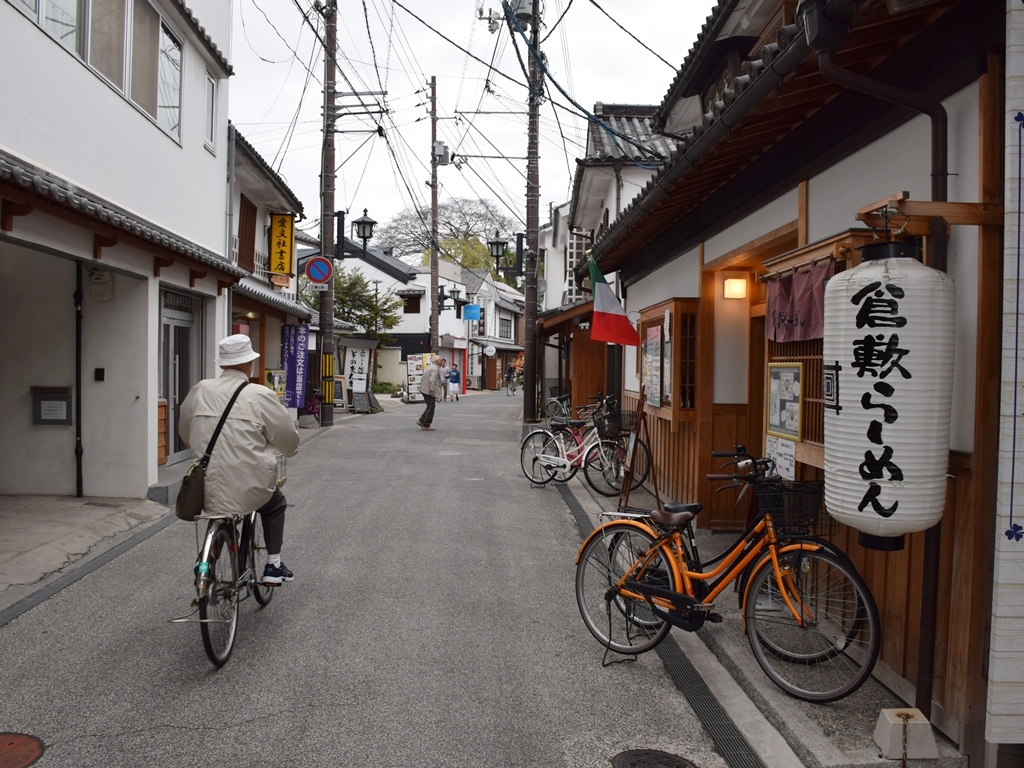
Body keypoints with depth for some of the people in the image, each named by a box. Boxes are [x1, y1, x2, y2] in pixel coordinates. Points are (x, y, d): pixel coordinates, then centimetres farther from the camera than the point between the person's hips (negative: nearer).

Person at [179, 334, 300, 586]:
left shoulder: (200, 390, 1)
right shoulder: (259, 395, -10)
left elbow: (184, 430, 16)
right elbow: (288, 435, 1)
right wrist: (291, 450, 24)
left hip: (206, 491, 3)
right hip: (250, 490, -3)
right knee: (275, 505, 28)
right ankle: (273, 565, 23)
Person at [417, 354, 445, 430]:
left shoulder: (429, 367, 16)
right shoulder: (435, 369, -15)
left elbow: (423, 379, 21)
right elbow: (432, 380, -24)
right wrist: (432, 390, -23)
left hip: (424, 390, 10)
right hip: (429, 391, -10)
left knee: (430, 407, 17)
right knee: (430, 408, -2)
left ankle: (421, 421, 14)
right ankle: (426, 426, 1)